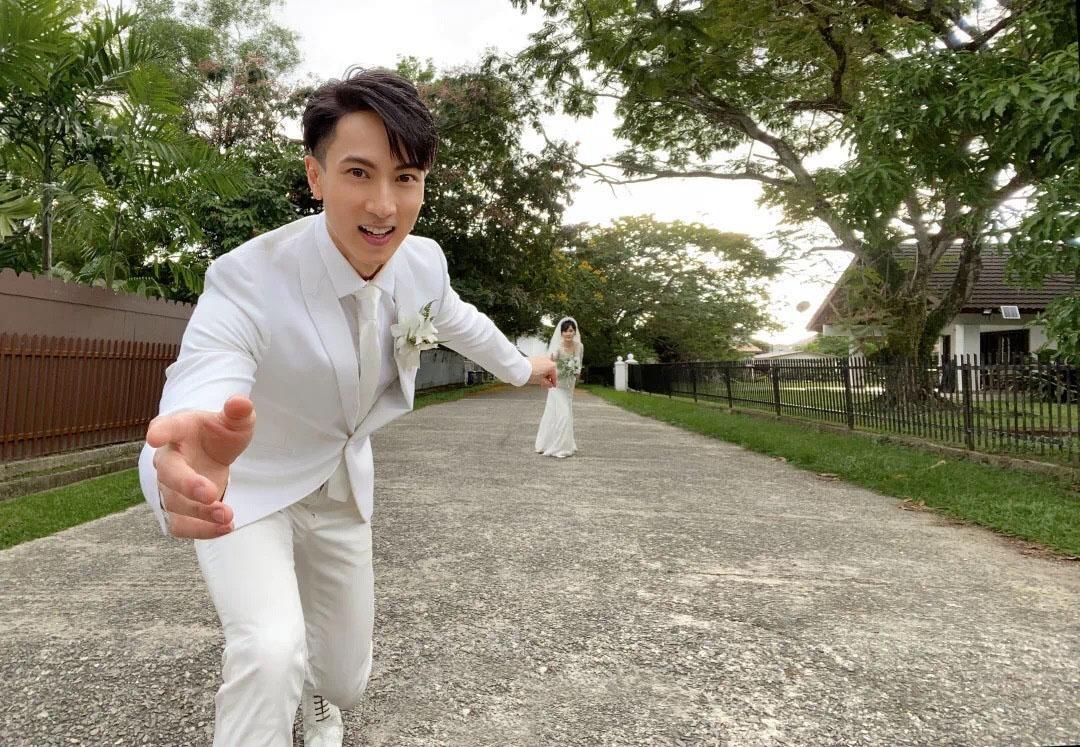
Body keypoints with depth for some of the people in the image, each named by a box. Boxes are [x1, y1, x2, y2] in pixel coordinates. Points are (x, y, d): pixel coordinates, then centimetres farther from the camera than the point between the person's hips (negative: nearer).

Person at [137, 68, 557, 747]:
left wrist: (522, 367, 23)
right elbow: (198, 387, -46)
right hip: (244, 489, -4)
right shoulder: (248, 279, -32)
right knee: (271, 653, -30)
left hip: (342, 491, 4)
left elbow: (458, 320, 6)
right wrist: (183, 464, -70)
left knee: (345, 684, 15)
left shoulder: (424, 262, -16)